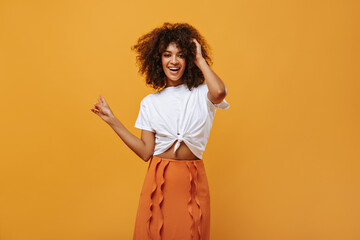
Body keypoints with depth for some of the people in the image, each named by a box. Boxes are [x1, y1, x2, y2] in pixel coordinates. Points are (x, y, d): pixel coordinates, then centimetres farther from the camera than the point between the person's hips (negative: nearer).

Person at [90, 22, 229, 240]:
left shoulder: (201, 94, 0)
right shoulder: (150, 103, 6)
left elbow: (219, 92, -26)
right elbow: (146, 152, 1)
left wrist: (200, 60, -10)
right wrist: (112, 121, -2)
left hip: (193, 181, -1)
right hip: (159, 181, 2)